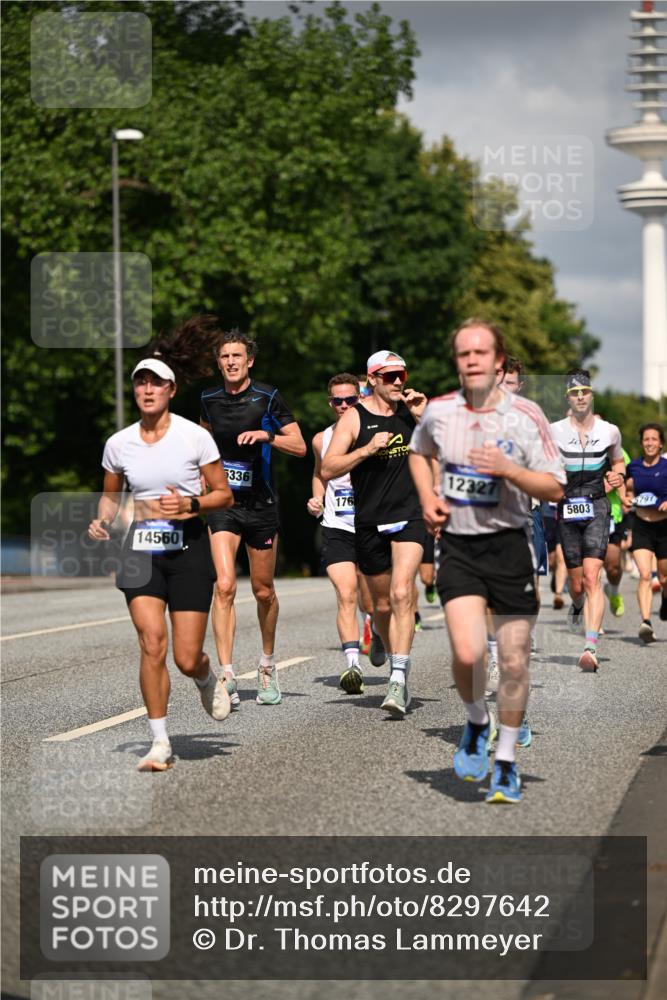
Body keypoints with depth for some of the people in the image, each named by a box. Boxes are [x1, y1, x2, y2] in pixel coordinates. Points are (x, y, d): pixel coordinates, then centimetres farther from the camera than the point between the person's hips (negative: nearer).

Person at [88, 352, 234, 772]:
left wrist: (189, 504, -17)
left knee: (187, 659, -4)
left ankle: (208, 679, 34)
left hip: (189, 547, -2)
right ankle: (160, 742, -2)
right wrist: (102, 519, -3)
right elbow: (111, 494, 19)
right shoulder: (118, 443, 4)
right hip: (141, 548, 2)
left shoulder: (195, 437, -5)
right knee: (152, 645, -14)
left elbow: (225, 495, 1)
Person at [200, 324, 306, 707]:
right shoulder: (209, 399, 4)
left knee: (263, 591, 9)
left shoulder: (268, 397, -6)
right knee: (224, 586, -14)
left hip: (261, 505, -1)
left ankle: (268, 664, 33)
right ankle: (227, 677, -18)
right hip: (223, 503, 1)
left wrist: (266, 435, -23)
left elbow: (300, 446, -7)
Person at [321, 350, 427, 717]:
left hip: (410, 515, 0)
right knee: (382, 604, 10)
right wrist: (367, 449, -19)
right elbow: (327, 469, -7)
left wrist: (424, 417, -3)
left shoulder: (410, 412, 7)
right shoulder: (355, 418, -1)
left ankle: (399, 680, -23)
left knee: (401, 593, -19)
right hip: (369, 521, 0)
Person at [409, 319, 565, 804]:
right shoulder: (439, 411, 1)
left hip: (508, 545, -1)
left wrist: (508, 469, -20)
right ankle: (476, 724, 15)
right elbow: (418, 452, 24)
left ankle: (507, 762, 21)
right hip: (457, 546, 1)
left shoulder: (526, 415, -6)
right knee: (468, 653, -17)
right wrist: (428, 498, 7)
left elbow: (555, 488, -5)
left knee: (514, 661, 3)